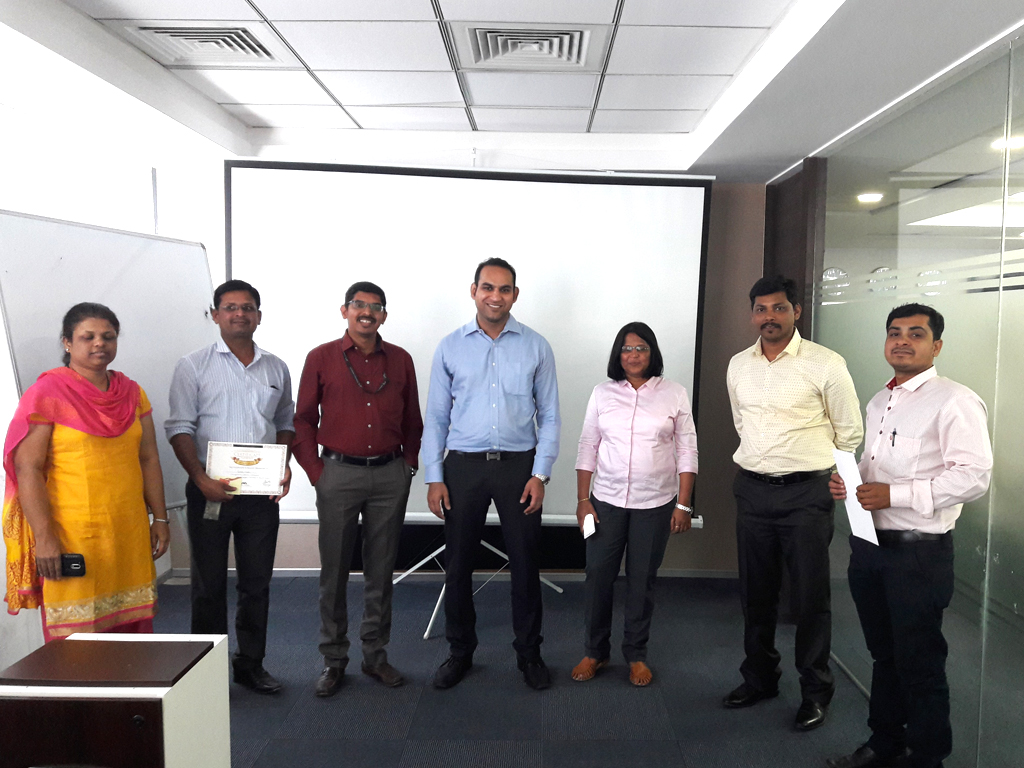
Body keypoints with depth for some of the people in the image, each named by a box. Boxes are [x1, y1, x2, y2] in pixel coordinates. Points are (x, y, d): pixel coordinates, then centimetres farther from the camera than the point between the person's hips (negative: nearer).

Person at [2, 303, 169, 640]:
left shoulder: (132, 393, 11)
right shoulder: (47, 393, -4)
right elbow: (27, 468, -9)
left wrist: (160, 518, 10)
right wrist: (44, 537, -15)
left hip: (130, 532, 5)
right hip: (71, 535, -4)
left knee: (132, 627, 7)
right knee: (76, 633, 2)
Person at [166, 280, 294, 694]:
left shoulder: (276, 368, 10)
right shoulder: (194, 366, -1)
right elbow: (180, 428, -5)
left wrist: (285, 465, -1)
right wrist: (201, 478, -16)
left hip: (262, 492, 3)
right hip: (211, 491, -3)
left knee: (257, 582, 11)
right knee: (210, 584, 7)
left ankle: (250, 663, 26)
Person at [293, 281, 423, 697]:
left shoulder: (400, 360, 7)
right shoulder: (321, 358, 1)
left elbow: (413, 420, 14)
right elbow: (303, 420, 3)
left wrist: (409, 463, 6)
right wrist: (315, 471, -3)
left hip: (390, 475, 2)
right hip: (338, 473, -2)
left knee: (381, 569, 10)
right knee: (334, 570, 6)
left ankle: (376, 654, 24)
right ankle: (333, 659, 21)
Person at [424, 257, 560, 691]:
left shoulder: (535, 347, 3)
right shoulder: (450, 347, 4)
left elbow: (549, 416, 4)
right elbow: (436, 416, 5)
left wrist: (540, 474, -5)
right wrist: (433, 478, -1)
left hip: (519, 464, 0)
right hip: (463, 465, 1)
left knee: (525, 564, 7)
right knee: (457, 564, 9)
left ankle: (529, 652, 27)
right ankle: (460, 651, 28)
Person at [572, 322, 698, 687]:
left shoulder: (674, 394, -1)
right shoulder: (603, 393, 3)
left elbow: (687, 452, 0)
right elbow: (587, 448, 4)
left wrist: (683, 505, -4)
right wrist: (582, 500, 0)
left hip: (656, 504, -1)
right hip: (606, 501, 1)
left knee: (642, 580, 8)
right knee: (598, 576, 4)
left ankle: (636, 655, 25)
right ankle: (595, 651, 23)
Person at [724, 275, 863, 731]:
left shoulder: (825, 365, -8)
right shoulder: (739, 365, 6)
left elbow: (850, 433, 1)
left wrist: (819, 474, 9)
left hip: (807, 493, -4)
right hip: (752, 489, 5)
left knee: (811, 596, 5)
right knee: (755, 592, 15)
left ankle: (816, 691, 23)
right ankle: (759, 678, 33)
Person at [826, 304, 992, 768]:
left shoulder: (954, 402, -12)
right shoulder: (878, 403, 14)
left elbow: (974, 476, -21)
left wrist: (893, 494, -23)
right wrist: (847, 482, 3)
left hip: (918, 551, -7)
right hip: (869, 544, 8)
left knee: (919, 665, 6)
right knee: (884, 655, 21)